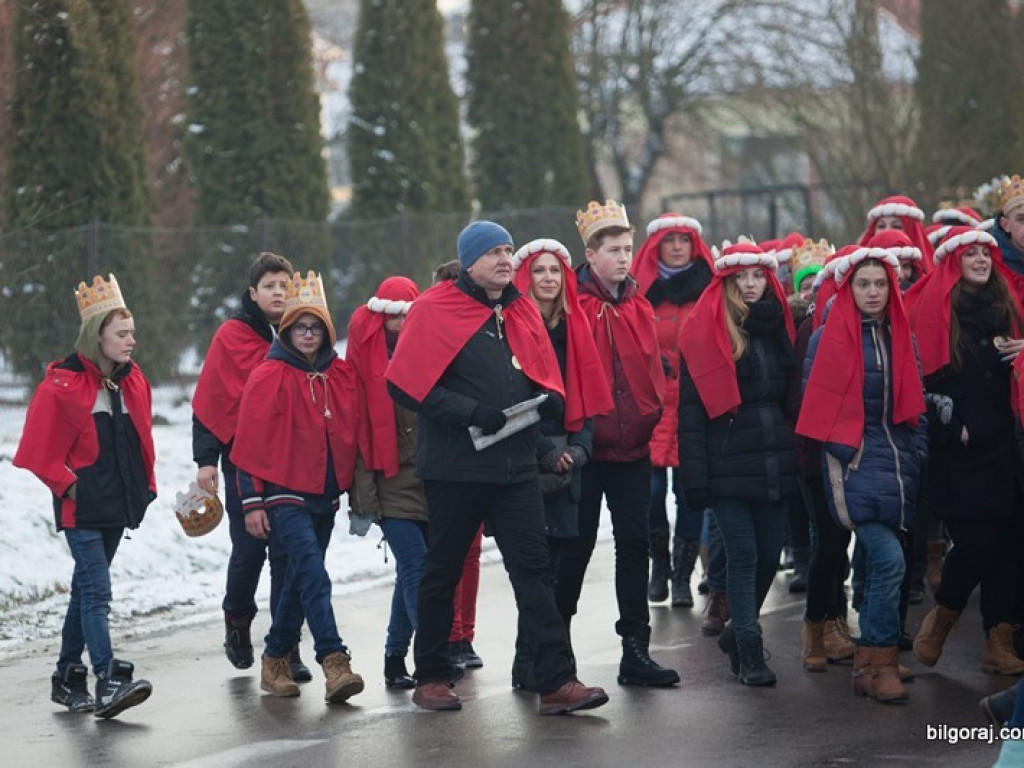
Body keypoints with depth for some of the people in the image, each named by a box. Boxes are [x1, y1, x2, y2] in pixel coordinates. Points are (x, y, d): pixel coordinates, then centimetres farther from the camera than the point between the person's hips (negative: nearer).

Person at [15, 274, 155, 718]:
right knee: (96, 590, -14)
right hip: (82, 506, -7)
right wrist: (67, 483, -12)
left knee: (87, 589, 14)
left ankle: (67, 677, 23)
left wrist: (145, 486, 12)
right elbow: (39, 451, -9)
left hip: (119, 504, 7)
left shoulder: (133, 382, 9)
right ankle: (108, 682, -20)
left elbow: (141, 441, 19)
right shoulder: (62, 385, -11)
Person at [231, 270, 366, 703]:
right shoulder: (269, 377, -6)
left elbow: (355, 433, 16)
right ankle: (333, 661, -26)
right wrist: (252, 502, -9)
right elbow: (250, 443, -6)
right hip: (284, 493, -6)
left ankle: (276, 659, 26)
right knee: (314, 575, -19)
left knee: (301, 578, 13)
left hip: (325, 493, 6)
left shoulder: (342, 375, 8)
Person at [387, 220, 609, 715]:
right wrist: (469, 411, -20)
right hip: (454, 465, -4)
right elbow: (405, 382, -12)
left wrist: (549, 400, -3)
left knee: (532, 568, -2)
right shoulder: (435, 309, -6)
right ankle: (431, 676, 20)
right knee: (443, 570, 8)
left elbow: (545, 375, 21)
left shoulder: (522, 312, 12)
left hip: (516, 466, 4)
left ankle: (556, 680, -6)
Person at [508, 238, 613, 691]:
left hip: (567, 464, 5)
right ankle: (530, 665, -6)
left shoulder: (574, 328, 15)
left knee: (559, 564, 3)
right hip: (527, 467, -5)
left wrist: (579, 447, -3)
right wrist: (545, 452, -14)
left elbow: (588, 395, 14)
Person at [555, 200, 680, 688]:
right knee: (578, 543, 2)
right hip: (587, 445, -5)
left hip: (633, 445, 5)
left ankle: (636, 651, 8)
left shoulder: (638, 305, 11)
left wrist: (652, 417, 7)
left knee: (634, 542, 5)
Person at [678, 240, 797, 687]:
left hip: (773, 461, 5)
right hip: (728, 462, -5)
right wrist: (694, 473, -11)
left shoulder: (776, 326, 12)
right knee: (743, 555, -6)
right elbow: (690, 406, -7)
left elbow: (790, 391, 16)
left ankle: (739, 632, 27)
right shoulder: (705, 331, -3)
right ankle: (749, 651, 0)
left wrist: (794, 454, 3)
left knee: (769, 556, 7)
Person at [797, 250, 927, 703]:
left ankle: (868, 662, 16)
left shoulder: (901, 337, 12)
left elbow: (915, 402, 16)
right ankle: (882, 662, -12)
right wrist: (835, 447, -4)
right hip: (852, 461, -5)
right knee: (889, 560, -19)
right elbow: (813, 402, 0)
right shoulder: (828, 339, -1)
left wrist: (918, 457, 10)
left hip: (898, 460, 5)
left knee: (879, 564, 7)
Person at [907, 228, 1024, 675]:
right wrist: (953, 427, -9)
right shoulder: (934, 308, -3)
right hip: (956, 451, -5)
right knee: (976, 540, -11)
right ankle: (939, 621, 13)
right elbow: (926, 374, -7)